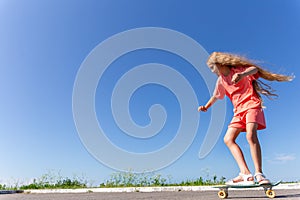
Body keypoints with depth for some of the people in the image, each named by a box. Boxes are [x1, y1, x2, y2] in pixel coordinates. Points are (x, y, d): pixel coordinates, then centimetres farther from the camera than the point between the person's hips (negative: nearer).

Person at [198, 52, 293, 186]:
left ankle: (259, 174, -21)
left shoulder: (238, 69, -3)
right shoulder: (221, 80, 14)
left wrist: (242, 75, -41)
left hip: (251, 104, -6)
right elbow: (215, 96, 28)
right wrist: (206, 107, 27)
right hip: (238, 110, 7)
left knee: (251, 135, -28)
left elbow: (254, 69, -23)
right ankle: (245, 174, -17)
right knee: (228, 139, -10)